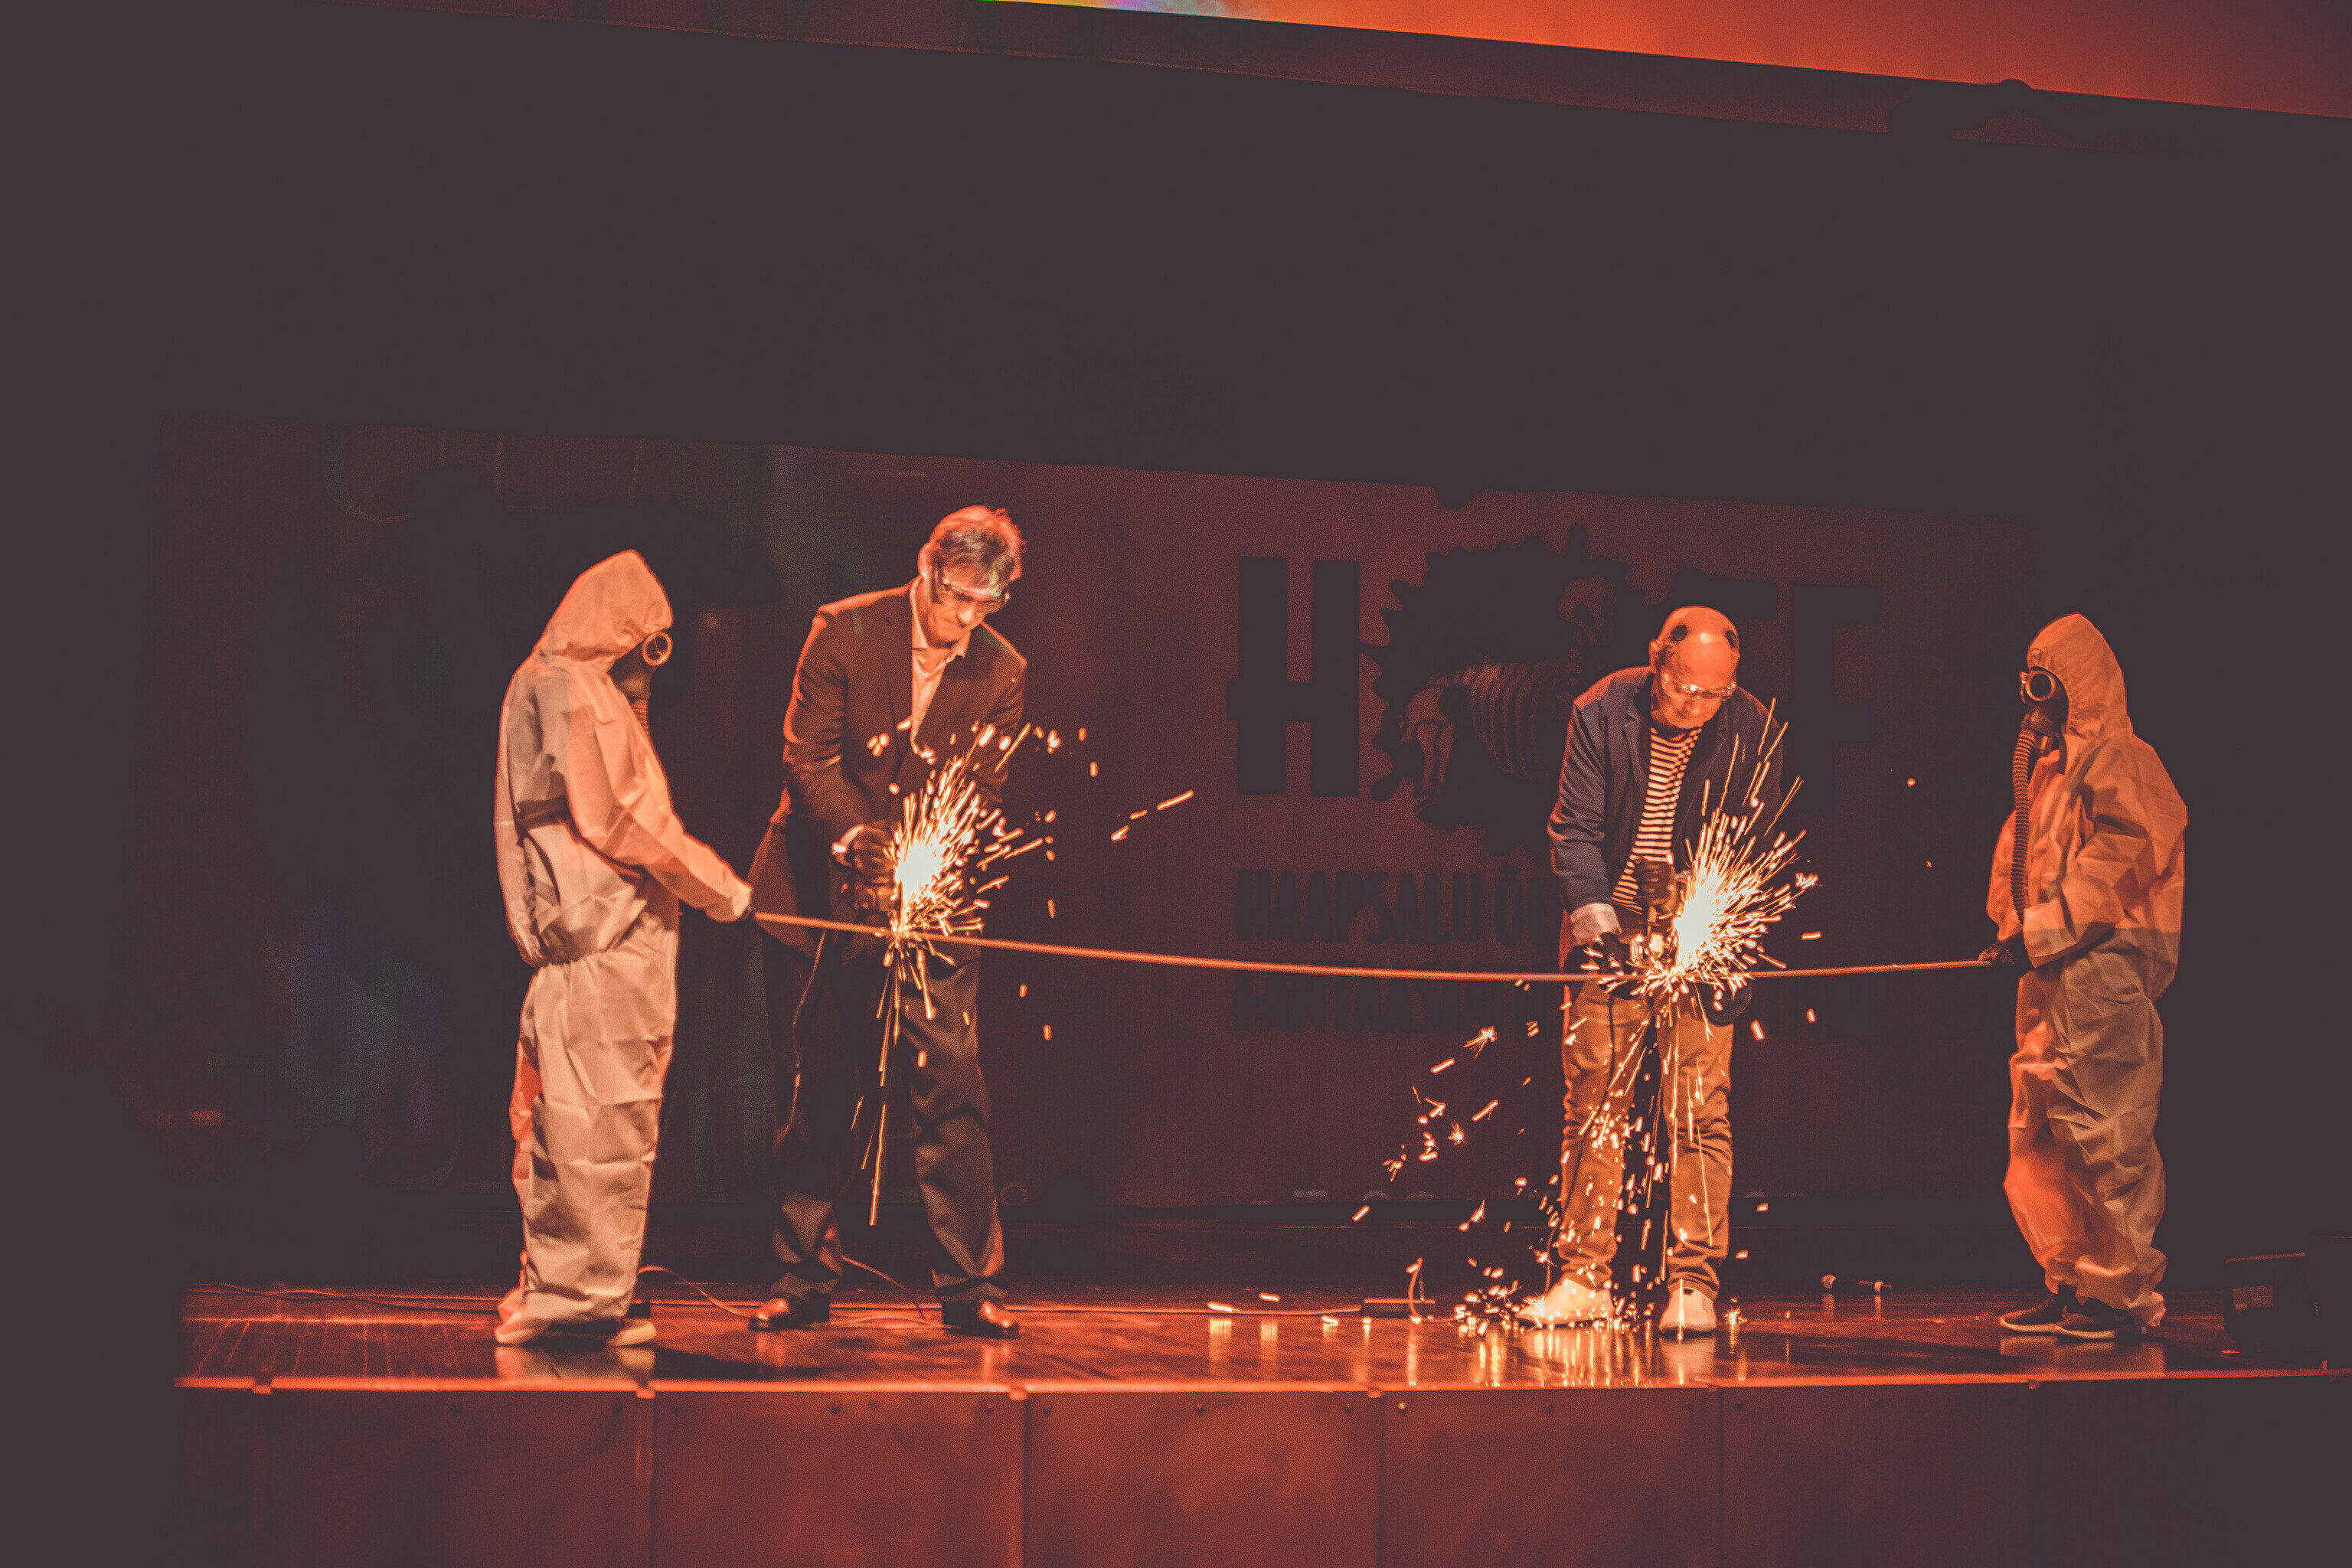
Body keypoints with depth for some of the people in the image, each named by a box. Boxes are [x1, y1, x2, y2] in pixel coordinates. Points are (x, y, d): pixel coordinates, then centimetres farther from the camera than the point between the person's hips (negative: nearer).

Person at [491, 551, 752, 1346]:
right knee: (605, 1121, -5)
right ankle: (589, 1296, -1)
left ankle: (552, 1293, 17)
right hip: (609, 934, -10)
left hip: (568, 933, 10)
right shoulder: (582, 693, -11)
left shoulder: (538, 685, 19)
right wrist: (718, 886, -9)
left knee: (560, 1120, 12)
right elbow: (621, 817, -16)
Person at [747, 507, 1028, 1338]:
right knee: (814, 1097, 5)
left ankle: (969, 1285, 1)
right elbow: (807, 757, -10)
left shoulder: (1001, 673, -2)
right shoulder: (845, 631, -7)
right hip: (821, 893, -1)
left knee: (952, 1090, -7)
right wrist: (855, 837, -27)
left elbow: (981, 794, -3)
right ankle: (805, 1281, 17)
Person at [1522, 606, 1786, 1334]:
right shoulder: (1600, 714, -10)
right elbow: (1576, 828, -7)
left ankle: (1692, 1285, 0)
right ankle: (1584, 1280, 7)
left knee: (1700, 1104, -6)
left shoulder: (1750, 730, -10)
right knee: (1594, 1097, 1)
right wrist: (1591, 909, -23)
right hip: (1612, 921, 1)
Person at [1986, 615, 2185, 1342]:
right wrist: (2016, 931, 6)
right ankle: (2071, 1285, 16)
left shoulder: (2119, 761, -8)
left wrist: (2042, 933, -19)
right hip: (2050, 971, 9)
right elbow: (2021, 860, 22)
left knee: (2104, 1131, -8)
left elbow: (2121, 859, -19)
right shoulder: (2046, 768, 19)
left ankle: (2126, 1294, -3)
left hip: (2104, 964, -9)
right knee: (2041, 1135, 9)